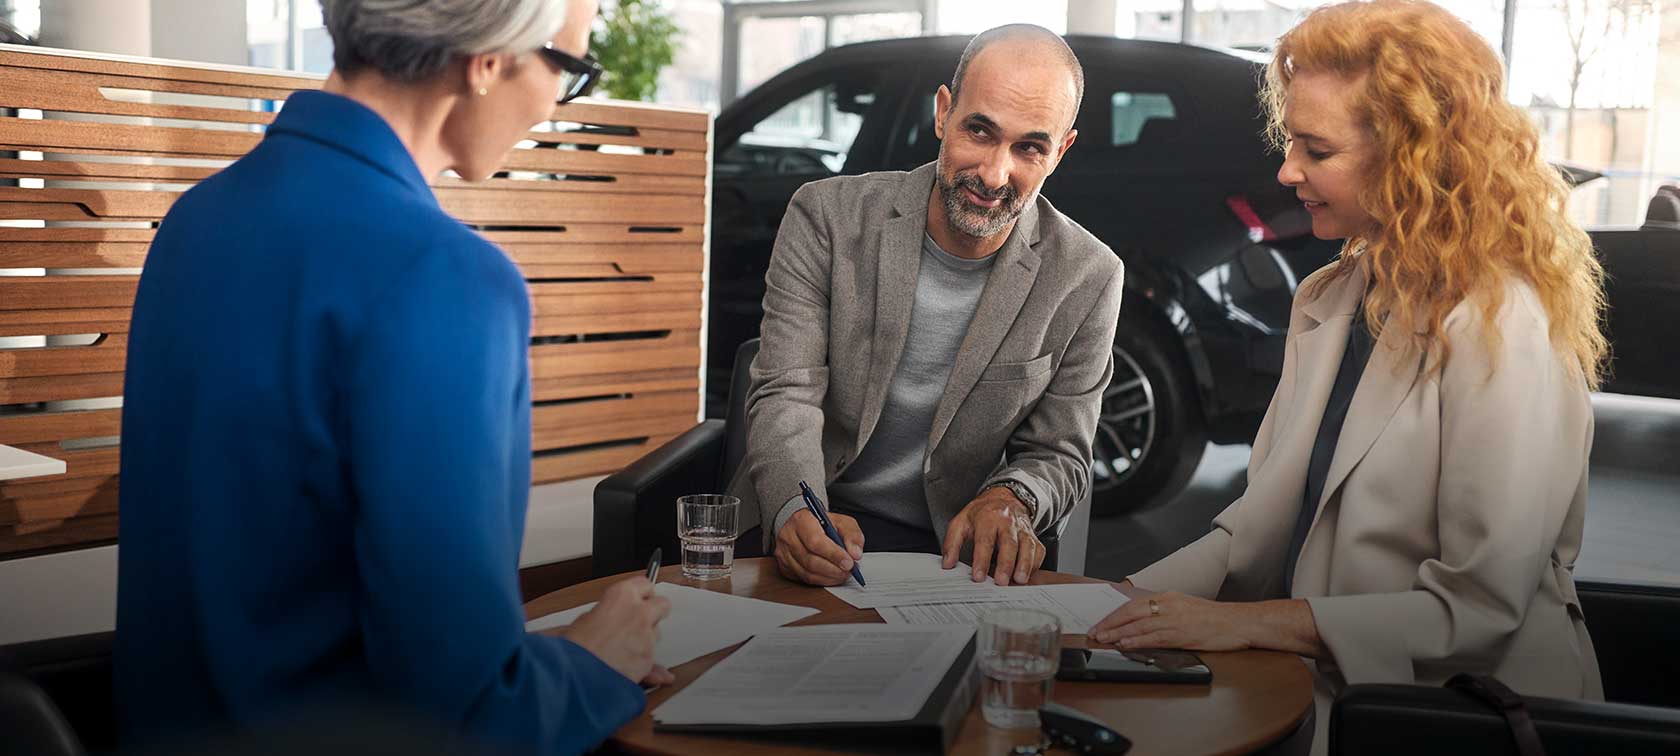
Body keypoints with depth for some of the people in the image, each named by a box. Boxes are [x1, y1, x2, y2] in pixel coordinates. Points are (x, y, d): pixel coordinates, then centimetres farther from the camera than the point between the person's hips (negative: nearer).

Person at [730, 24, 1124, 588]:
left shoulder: (1087, 279, -4)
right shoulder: (827, 217, -6)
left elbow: (1058, 456, 4)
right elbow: (786, 396, -11)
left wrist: (1010, 499, -21)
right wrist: (797, 513, -32)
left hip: (954, 549, 1)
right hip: (797, 537, -1)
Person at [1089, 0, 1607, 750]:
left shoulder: (1501, 328, -15)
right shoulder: (1328, 302, 9)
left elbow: (1480, 609, -18)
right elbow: (1266, 520, 9)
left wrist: (1250, 622, -20)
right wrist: (1125, 604, -4)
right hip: (1321, 686, 7)